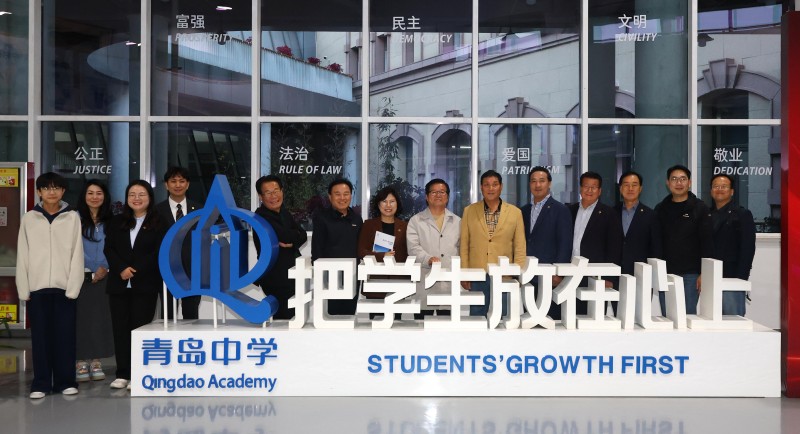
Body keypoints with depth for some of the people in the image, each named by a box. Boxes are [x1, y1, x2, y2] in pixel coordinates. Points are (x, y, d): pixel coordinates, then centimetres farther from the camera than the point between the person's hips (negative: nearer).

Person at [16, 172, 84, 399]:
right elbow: (22, 256, 5)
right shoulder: (29, 219, 6)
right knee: (40, 336, 4)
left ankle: (65, 381, 12)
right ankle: (41, 383, 12)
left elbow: (77, 254, 0)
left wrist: (73, 287, -7)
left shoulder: (72, 218, 3)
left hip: (64, 286, -1)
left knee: (64, 335, 2)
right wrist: (24, 289, -1)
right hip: (37, 287, 1)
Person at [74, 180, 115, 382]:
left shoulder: (109, 221, 9)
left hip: (102, 277, 3)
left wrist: (104, 267, -5)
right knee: (80, 318, -2)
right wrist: (79, 271, -11)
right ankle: (81, 362, 6)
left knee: (100, 318, 4)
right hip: (80, 276, -3)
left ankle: (96, 362, 12)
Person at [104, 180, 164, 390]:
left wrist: (136, 270, -14)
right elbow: (108, 249, 5)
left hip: (146, 284, -3)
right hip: (118, 284, 4)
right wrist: (121, 269, -12)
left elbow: (159, 253, -6)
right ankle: (122, 374, 12)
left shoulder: (158, 223, 1)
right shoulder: (116, 222, 13)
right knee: (120, 328, 5)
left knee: (140, 328, -1)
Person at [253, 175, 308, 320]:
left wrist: (291, 243, -18)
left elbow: (303, 235, 3)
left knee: (291, 315, 18)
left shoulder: (283, 212, 10)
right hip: (275, 279, -9)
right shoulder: (261, 217, -19)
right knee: (284, 317, -5)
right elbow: (287, 236, -27)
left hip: (291, 274, 9)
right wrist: (296, 235, -5)